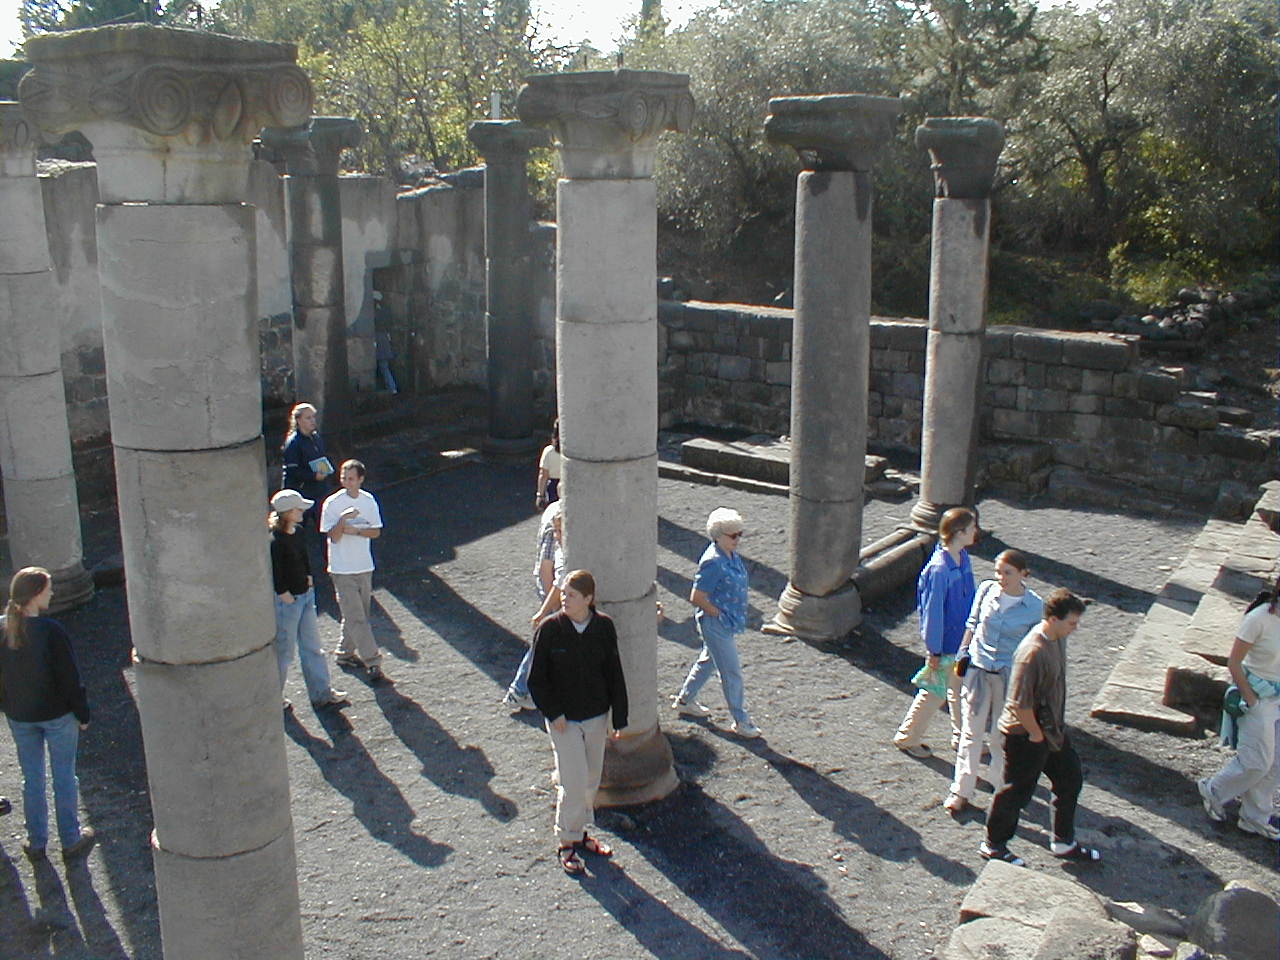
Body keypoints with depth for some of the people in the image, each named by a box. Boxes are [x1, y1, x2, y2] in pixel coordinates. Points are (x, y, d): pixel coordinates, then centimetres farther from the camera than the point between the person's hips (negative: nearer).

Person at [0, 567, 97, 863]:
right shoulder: (51, 631, -23)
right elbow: (69, 678, -17)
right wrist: (82, 713, -6)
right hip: (57, 715, -4)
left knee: (32, 780, 18)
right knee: (64, 778, 10)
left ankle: (36, 843, 28)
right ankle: (71, 841, 21)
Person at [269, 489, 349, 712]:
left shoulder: (297, 531, 3)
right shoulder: (275, 541, -23)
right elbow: (274, 575, -21)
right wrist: (284, 595, -15)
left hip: (305, 595, 8)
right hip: (286, 601, -8)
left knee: (312, 646, 16)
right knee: (283, 650, 7)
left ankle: (322, 694, 27)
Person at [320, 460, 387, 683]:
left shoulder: (369, 500, 3)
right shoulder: (332, 503, -10)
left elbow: (376, 532, 2)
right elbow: (333, 537, -13)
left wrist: (355, 530, -14)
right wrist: (343, 520, -29)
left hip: (364, 566, 5)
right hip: (342, 569, -5)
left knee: (356, 615, 14)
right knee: (356, 618, -7)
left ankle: (345, 653, 30)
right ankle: (372, 661, -5)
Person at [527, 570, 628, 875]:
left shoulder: (603, 627, -7)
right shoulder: (550, 629, -13)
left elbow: (615, 674, 1)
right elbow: (536, 679, -6)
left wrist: (619, 718, 1)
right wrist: (553, 713, -12)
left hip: (597, 716, 3)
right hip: (564, 719, -3)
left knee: (592, 780, 15)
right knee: (574, 783, -4)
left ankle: (581, 832, 35)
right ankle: (566, 842, 15)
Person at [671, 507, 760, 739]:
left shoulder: (732, 555, 2)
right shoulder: (713, 563, -27)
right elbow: (697, 598, -24)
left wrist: (736, 616, 13)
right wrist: (720, 614, -16)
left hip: (727, 622, 10)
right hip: (715, 624, -10)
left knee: (707, 661, 24)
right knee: (731, 672, 1)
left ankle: (684, 700, 42)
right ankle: (741, 721, 15)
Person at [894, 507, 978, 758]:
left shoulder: (962, 557, -2)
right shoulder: (939, 569, -29)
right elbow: (933, 611, -23)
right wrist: (934, 651, -17)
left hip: (962, 639, 8)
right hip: (945, 642, -8)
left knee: (961, 689, 21)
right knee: (935, 692, 8)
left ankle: (962, 737, 39)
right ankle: (907, 737, 26)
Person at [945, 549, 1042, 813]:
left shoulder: (1035, 606, -10)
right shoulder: (987, 590, -7)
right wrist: (963, 653, 7)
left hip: (1010, 675, -2)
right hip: (978, 669, 2)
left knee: (1000, 736, 10)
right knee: (971, 732, 8)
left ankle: (1001, 786, 31)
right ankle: (961, 791, 18)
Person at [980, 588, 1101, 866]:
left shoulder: (1058, 638, -1)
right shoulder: (1033, 652, -31)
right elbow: (1019, 703, -29)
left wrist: (1057, 726, 17)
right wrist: (1035, 734, -17)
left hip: (1052, 728, 9)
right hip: (1026, 734, -9)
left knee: (1071, 778, 19)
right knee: (1018, 791, 6)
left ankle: (1063, 843, 36)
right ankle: (993, 845, 27)